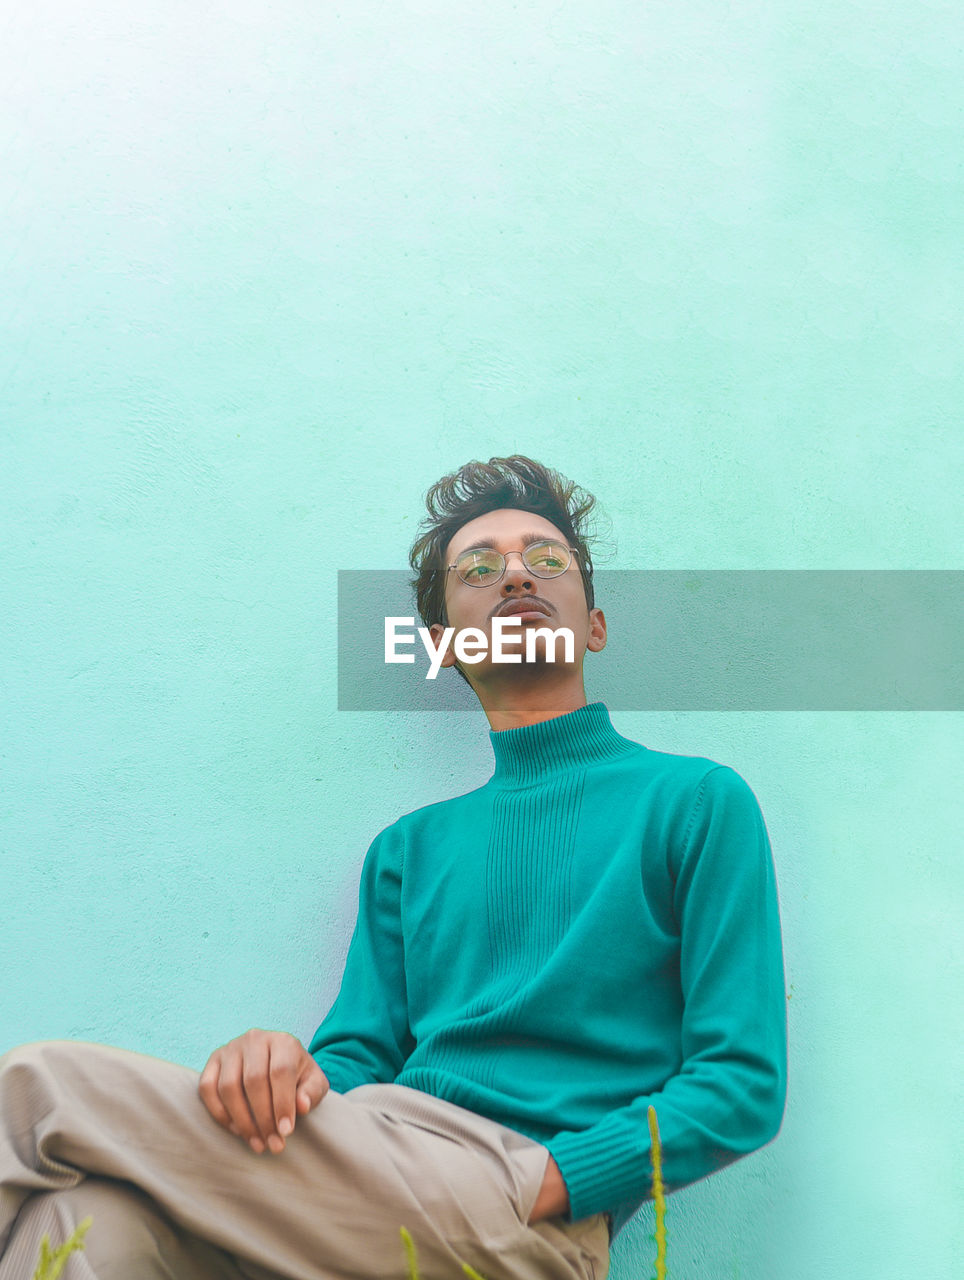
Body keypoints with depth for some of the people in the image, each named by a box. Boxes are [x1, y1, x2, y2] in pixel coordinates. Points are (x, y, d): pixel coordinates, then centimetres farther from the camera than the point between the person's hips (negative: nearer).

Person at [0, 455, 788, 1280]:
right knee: (98, 1214, -31)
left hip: (543, 1212, -4)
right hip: (382, 1178, 5)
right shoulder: (409, 848, 23)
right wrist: (296, 1073, -11)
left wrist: (536, 1183, -14)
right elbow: (361, 1055, 15)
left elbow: (744, 1085, -1)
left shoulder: (698, 801, 7)